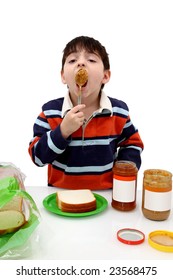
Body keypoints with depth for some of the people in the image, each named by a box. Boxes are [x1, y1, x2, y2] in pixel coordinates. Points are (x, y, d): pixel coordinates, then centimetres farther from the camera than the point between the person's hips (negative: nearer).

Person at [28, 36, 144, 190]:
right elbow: (37, 156, -7)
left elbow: (133, 144, 10)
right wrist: (63, 131, -19)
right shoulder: (50, 111, -6)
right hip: (61, 193, 0)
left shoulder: (118, 111, -3)